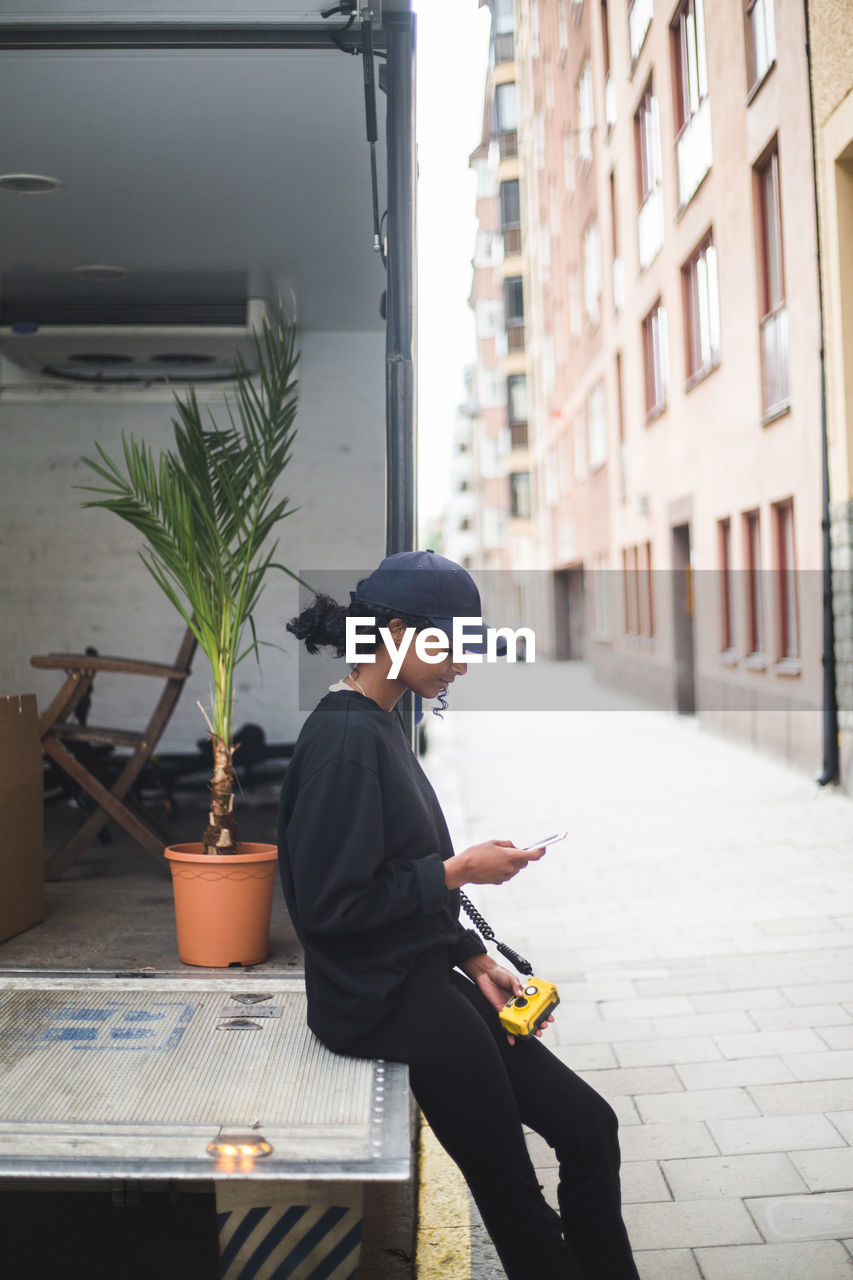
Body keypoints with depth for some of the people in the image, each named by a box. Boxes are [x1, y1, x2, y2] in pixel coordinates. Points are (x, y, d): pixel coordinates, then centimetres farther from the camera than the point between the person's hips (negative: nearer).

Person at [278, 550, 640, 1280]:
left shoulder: (380, 726, 9)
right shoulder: (346, 738, -20)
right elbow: (330, 903, -22)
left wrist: (477, 962, 10)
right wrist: (458, 870, -17)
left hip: (425, 976, 9)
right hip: (384, 996, -9)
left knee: (588, 1128, 9)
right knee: (518, 1212, 2)